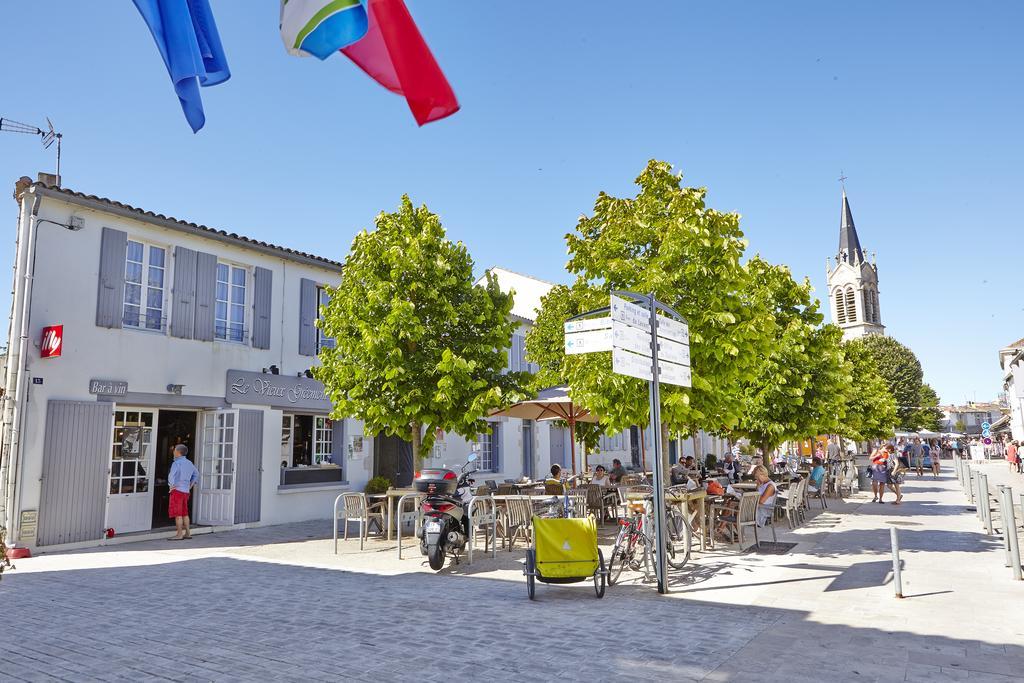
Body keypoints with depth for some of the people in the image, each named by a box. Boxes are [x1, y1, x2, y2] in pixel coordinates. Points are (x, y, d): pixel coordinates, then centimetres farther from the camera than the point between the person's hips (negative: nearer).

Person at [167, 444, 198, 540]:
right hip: (186, 491, 8)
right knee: (184, 513, 15)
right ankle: (187, 533, 18)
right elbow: (196, 474, 25)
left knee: (177, 514, -4)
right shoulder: (189, 463, 12)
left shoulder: (177, 463, -13)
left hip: (177, 490, -8)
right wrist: (190, 486, 22)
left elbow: (171, 476, -26)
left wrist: (172, 486, -13)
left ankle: (179, 535, -2)